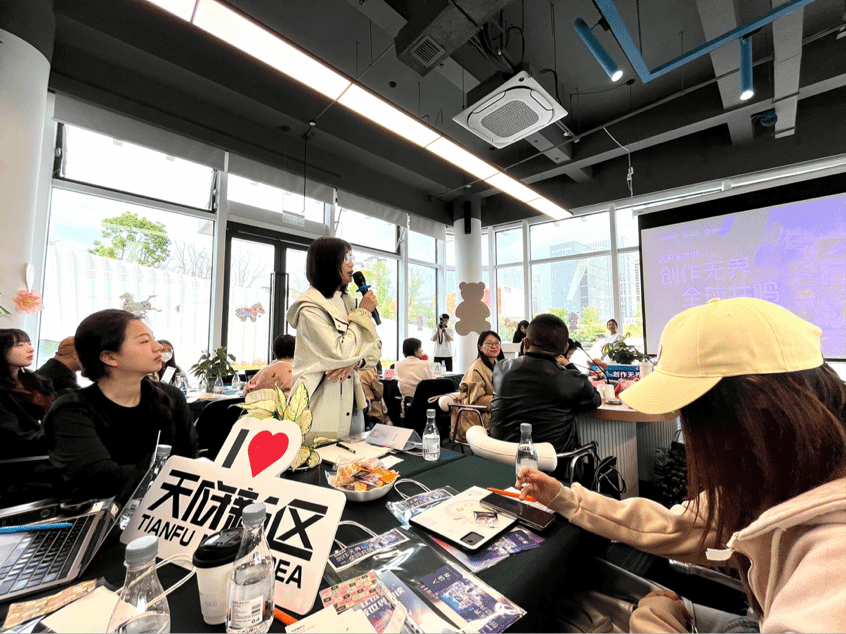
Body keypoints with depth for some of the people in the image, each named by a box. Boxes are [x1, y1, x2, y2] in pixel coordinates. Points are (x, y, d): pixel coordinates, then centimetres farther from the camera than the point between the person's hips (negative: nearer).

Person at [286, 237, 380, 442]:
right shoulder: (310, 307, -13)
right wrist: (363, 313, -11)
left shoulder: (348, 302, 10)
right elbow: (340, 352, -21)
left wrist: (355, 361, -13)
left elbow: (374, 350, 9)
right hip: (321, 407, -7)